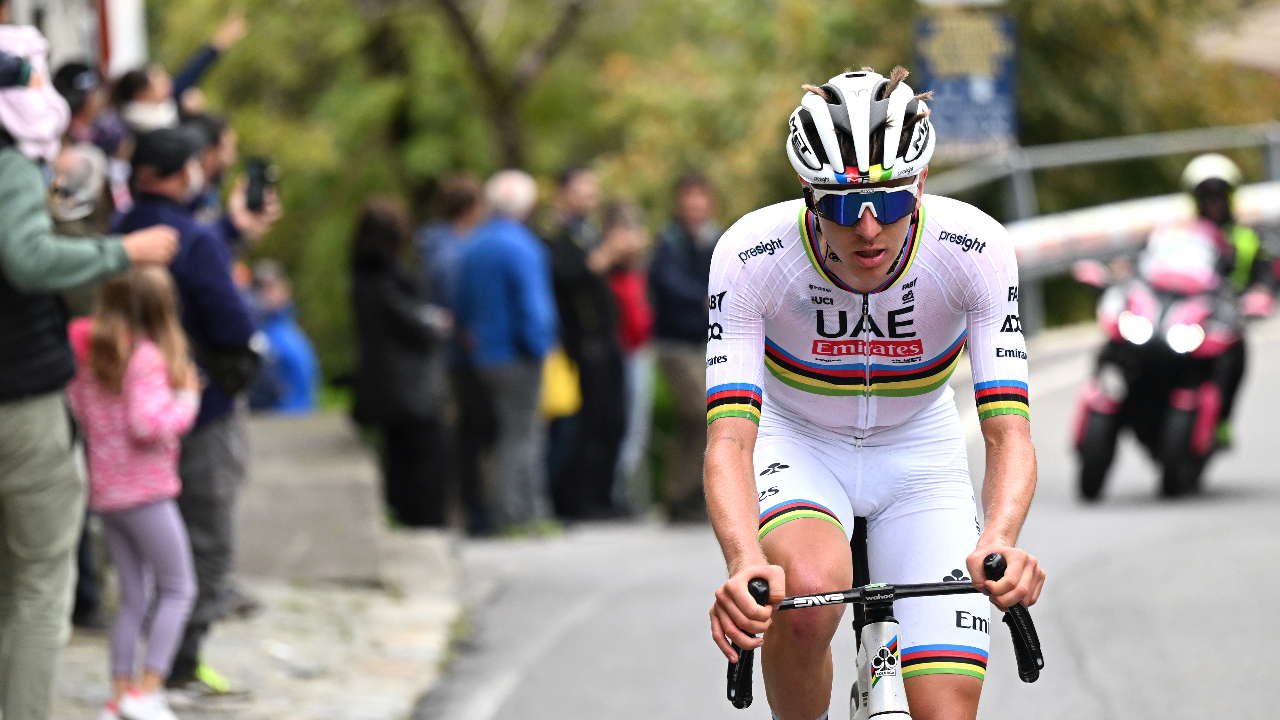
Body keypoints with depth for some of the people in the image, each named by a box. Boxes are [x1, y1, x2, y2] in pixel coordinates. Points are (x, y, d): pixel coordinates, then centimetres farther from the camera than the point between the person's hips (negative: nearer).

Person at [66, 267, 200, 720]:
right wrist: (186, 400, -10)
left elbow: (77, 410, 11)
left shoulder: (91, 355, 5)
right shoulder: (147, 356, -16)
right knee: (178, 588, 4)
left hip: (104, 492, 7)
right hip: (146, 491, -7)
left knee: (134, 597, 14)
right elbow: (148, 423, -25)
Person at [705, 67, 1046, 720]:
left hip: (918, 455, 1)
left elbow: (1008, 430, -30)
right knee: (810, 589, -36)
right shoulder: (750, 255, -29)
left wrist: (1000, 542, -52)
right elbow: (729, 440, -34)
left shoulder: (975, 247, -27)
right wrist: (745, 563, -54)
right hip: (797, 444, -1)